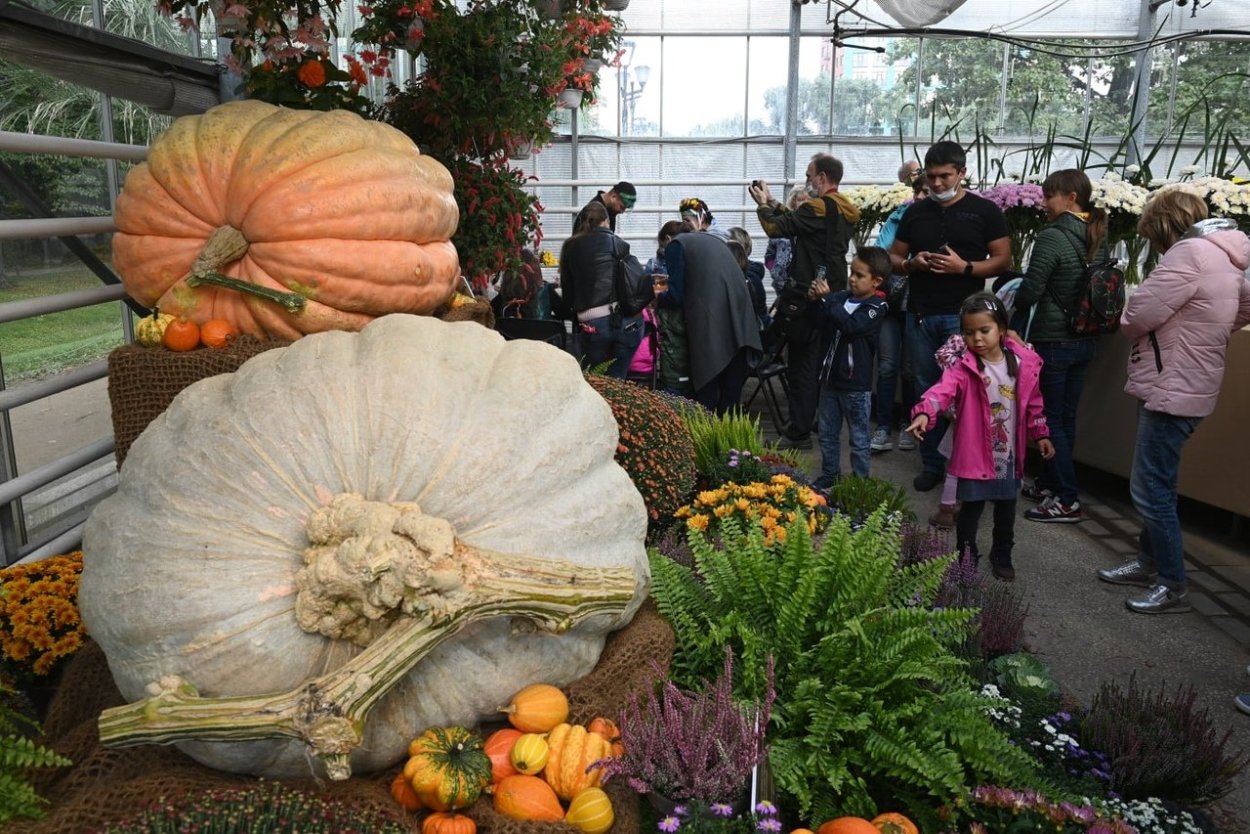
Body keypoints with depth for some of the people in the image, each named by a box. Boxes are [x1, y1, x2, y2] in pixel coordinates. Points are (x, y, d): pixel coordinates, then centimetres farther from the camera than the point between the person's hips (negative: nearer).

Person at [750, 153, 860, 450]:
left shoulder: (818, 207, -17)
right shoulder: (846, 211, 12)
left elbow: (776, 227, -16)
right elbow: (796, 222, 17)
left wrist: (763, 203, 2)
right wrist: (772, 203, 17)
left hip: (808, 298, -9)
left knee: (801, 364, -3)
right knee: (822, 362, 19)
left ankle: (799, 433, 0)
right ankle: (822, 421, 30)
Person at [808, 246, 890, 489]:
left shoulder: (876, 307, -13)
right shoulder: (843, 296, 2)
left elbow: (850, 325, -28)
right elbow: (822, 322, 10)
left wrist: (827, 298, -25)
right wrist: (816, 300, -7)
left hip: (856, 385, -6)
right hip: (831, 378, 6)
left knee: (858, 438, 7)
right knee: (827, 433, 17)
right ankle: (829, 476, 32)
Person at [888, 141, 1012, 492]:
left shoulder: (984, 211, 2)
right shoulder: (915, 212, 12)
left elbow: (1003, 259, 0)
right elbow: (893, 257, 16)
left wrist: (965, 267, -16)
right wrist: (912, 264, -6)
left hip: (962, 315, -3)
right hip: (920, 314, 4)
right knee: (926, 391, 8)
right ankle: (931, 463, 18)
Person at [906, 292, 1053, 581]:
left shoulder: (1024, 364, -3)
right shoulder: (964, 367, -15)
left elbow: (1032, 402, 10)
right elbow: (944, 389, -33)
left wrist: (1040, 433, 15)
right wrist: (924, 412, -51)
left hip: (1009, 453, 4)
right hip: (975, 454, -4)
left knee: (1006, 507, 18)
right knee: (971, 508, 5)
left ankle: (1002, 555, 38)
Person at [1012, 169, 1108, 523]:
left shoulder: (1052, 236, -18)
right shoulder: (1098, 237, 7)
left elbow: (1030, 291, -17)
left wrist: (1013, 304, 4)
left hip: (1053, 341, -8)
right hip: (1085, 340, 8)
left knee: (1051, 419, 1)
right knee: (1066, 417, 16)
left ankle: (1067, 501, 4)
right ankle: (1050, 483, 29)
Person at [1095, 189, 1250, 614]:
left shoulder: (1189, 252, -17)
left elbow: (1136, 316, -21)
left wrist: (1131, 323, 2)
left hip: (1173, 390, -10)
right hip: (1181, 384, 10)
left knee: (1151, 489, -4)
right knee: (1155, 484, 18)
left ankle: (1173, 586, 5)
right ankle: (1150, 562, 30)